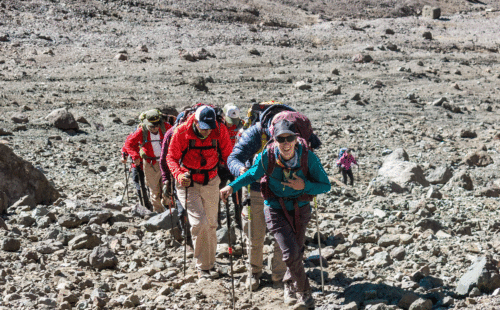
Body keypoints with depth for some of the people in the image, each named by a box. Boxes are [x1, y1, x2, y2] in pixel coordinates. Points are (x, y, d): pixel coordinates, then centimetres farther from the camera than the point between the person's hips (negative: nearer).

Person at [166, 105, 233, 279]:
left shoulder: (220, 130, -12)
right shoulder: (182, 132, -18)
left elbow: (227, 155, -1)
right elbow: (171, 157, -9)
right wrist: (178, 175, -26)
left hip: (210, 182, 3)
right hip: (187, 182, -3)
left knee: (211, 224, 11)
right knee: (199, 222, -14)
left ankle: (210, 263, 27)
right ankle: (202, 267, -2)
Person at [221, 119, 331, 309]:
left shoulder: (308, 157, -21)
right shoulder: (267, 156, -20)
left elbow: (325, 185, -11)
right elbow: (252, 174, 1)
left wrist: (305, 186, -28)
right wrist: (232, 186, -10)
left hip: (300, 208, 2)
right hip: (275, 208, -1)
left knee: (296, 251, 15)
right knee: (291, 252, -15)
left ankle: (289, 286, 43)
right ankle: (304, 293, 6)